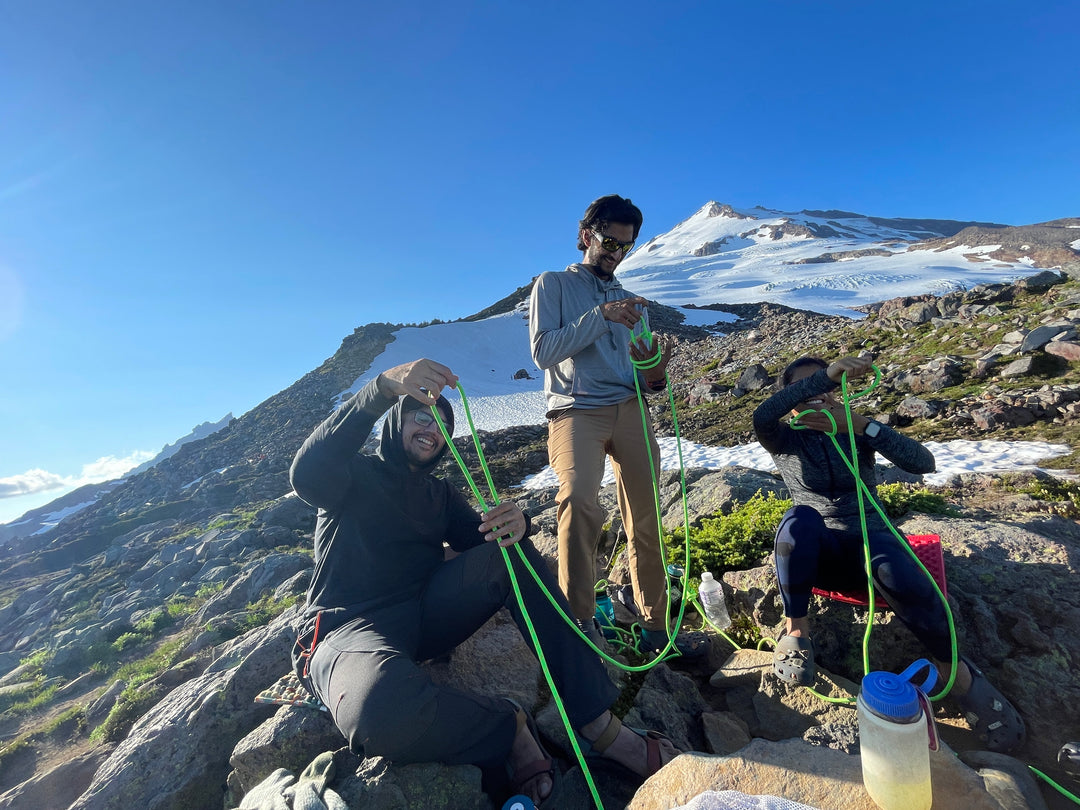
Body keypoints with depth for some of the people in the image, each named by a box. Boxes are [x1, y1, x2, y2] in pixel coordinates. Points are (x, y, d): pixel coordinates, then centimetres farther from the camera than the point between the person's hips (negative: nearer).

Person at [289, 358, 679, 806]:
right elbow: (307, 475, -21)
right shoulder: (355, 475, 3)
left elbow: (481, 540, 3)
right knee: (384, 711, -40)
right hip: (347, 629, -5)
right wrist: (384, 387, -32)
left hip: (423, 614, 5)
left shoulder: (439, 494, 18)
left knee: (512, 551, -17)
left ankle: (598, 723, -18)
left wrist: (512, 525, -23)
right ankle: (508, 728, -10)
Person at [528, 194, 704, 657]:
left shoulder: (630, 302, 26)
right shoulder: (554, 285, 12)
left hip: (629, 409, 5)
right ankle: (580, 622, -15)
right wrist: (600, 315, -10)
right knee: (579, 501, -28)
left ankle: (655, 627, 12)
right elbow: (543, 351, -4)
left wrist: (655, 376, -3)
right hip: (575, 409, -4)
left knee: (647, 519, -1)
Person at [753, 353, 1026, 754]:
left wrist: (860, 424, -21)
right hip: (817, 555, -1)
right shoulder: (786, 441, 2)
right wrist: (829, 372, -26)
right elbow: (761, 416, -24)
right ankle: (796, 629, -22)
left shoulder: (857, 433, 6)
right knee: (801, 516, -37)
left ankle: (956, 671, -10)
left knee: (895, 572, -36)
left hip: (869, 540, 1)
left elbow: (923, 461, -10)